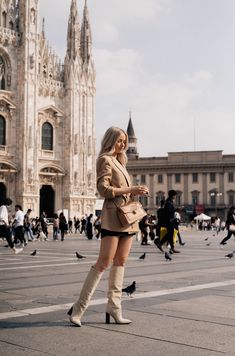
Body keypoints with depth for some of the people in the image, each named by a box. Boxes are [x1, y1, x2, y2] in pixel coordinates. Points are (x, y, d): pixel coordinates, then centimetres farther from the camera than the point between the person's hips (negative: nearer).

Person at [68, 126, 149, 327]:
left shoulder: (119, 162, 22)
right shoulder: (105, 160, -4)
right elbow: (104, 189, -15)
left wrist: (136, 192, 8)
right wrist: (130, 189, -17)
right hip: (113, 215, -9)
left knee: (120, 262, 7)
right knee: (104, 262, -11)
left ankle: (114, 308, 12)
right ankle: (79, 308, -5)